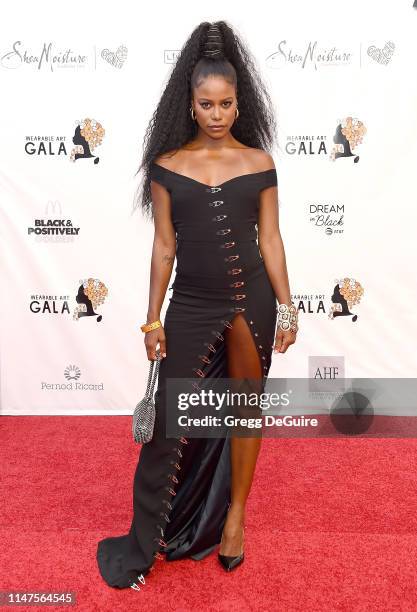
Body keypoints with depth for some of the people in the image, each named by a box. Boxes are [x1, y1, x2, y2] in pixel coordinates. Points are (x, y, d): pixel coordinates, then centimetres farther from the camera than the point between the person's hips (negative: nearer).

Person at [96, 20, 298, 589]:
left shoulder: (258, 162, 2)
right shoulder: (167, 165, 0)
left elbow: (270, 239, 4)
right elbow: (163, 246, 1)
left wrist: (287, 308, 1)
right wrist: (154, 318, 1)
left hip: (251, 302, 1)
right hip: (191, 306, -1)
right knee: (171, 421, 3)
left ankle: (234, 515, 34)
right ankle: (142, 547, 22)